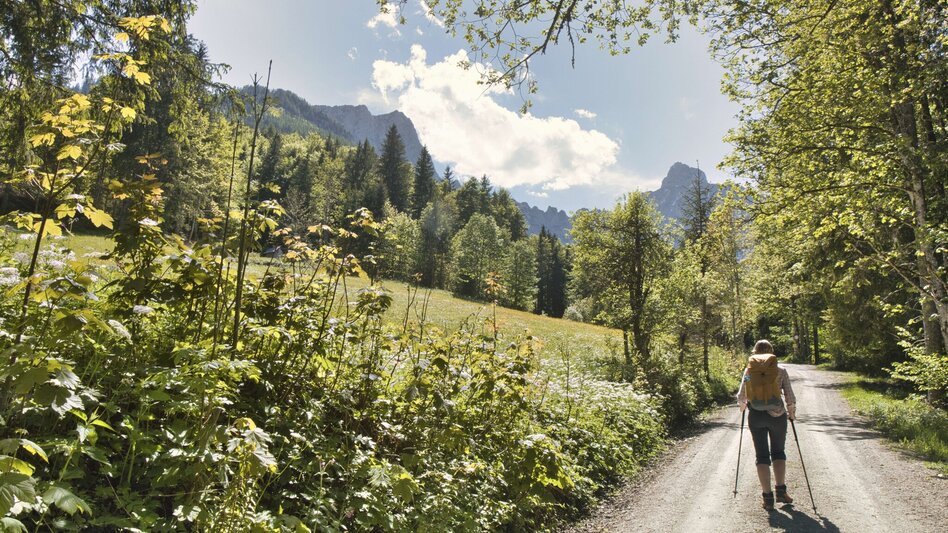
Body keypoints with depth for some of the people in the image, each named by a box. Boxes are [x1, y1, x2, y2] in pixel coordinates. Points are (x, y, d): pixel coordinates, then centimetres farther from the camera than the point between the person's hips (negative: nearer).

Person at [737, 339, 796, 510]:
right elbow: (790, 397, -1)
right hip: (777, 415, 0)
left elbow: (740, 396, 1)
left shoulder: (748, 370, 1)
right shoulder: (780, 370, -2)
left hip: (756, 416, 1)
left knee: (762, 456, 9)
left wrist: (743, 406, 23)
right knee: (778, 452, 20)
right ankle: (781, 490, 16)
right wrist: (791, 412, 17)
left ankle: (767, 496, 7)